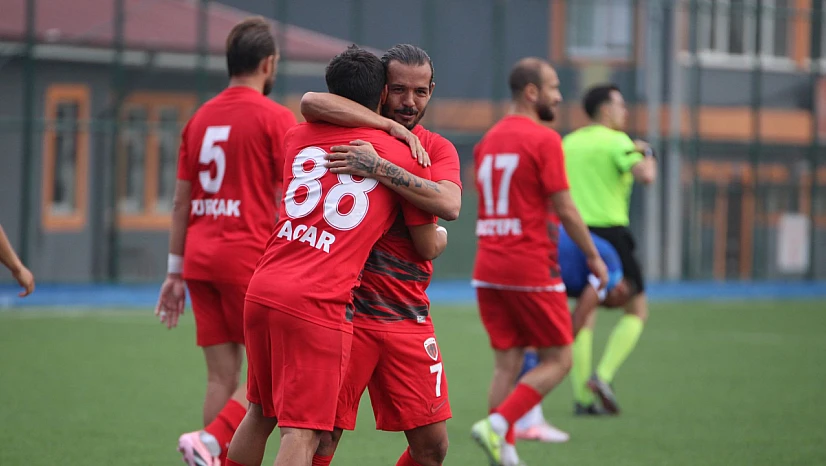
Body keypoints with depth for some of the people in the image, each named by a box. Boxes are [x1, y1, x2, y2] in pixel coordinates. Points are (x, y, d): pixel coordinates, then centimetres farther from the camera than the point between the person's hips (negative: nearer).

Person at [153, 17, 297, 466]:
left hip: (201, 258, 6)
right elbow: (288, 206, -9)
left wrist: (175, 272, 18)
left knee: (222, 375, 8)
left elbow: (181, 201, 14)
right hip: (250, 258, -6)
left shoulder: (200, 118, 13)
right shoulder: (274, 118, -5)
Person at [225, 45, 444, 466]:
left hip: (262, 289, 6)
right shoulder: (405, 156, 4)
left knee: (261, 413, 21)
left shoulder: (298, 136, 14)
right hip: (318, 304, -6)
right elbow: (428, 247, 13)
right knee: (302, 432, -6)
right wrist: (443, 237, 37)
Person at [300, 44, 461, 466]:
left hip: (409, 316, 3)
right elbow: (311, 103, -21)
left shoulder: (437, 149, 8)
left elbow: (449, 204, -14)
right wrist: (390, 126, -18)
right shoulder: (354, 130, 3)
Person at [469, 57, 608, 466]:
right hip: (530, 269, -7)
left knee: (506, 364, 9)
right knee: (557, 360, 2)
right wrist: (593, 256, -1)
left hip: (488, 267, 7)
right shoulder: (544, 140, -11)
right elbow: (564, 209, -12)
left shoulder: (489, 139, 12)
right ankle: (498, 424, -14)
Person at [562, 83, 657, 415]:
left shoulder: (569, 143, 13)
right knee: (637, 310, 6)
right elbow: (645, 176, -21)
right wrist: (647, 155, -2)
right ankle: (603, 376, -10)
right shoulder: (617, 141, -7)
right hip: (609, 231, -6)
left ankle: (582, 397, 5)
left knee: (585, 312, 11)